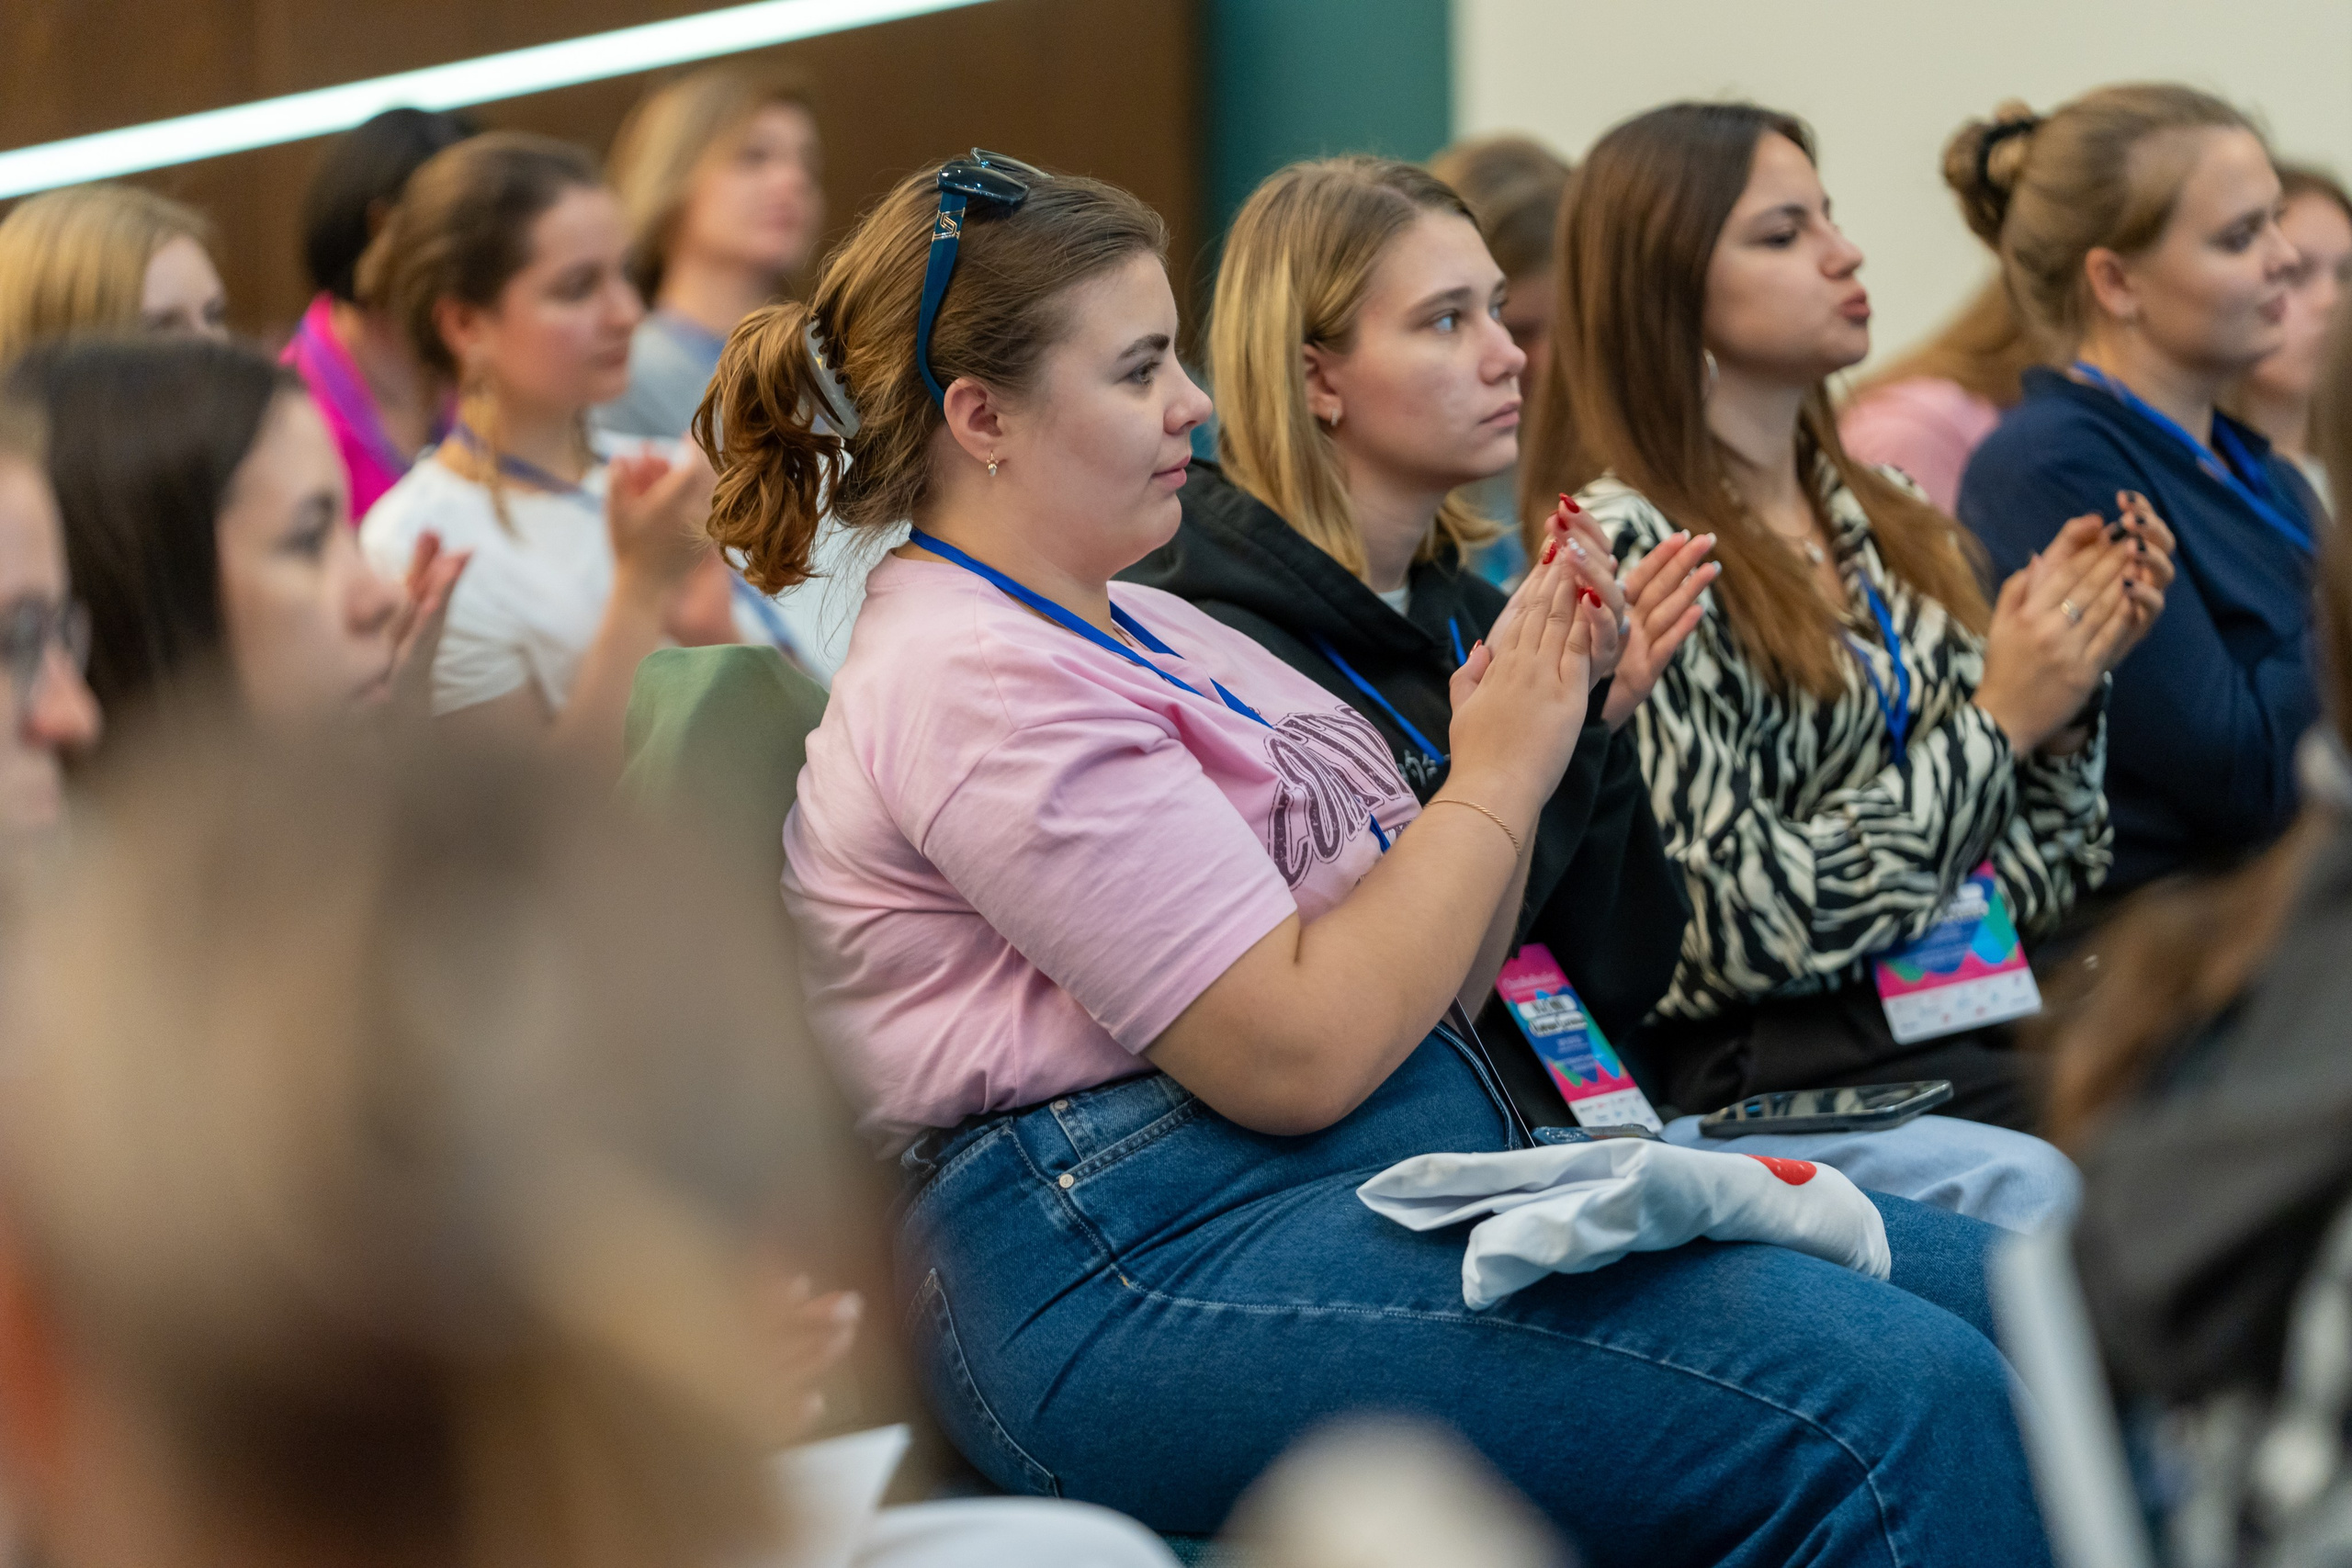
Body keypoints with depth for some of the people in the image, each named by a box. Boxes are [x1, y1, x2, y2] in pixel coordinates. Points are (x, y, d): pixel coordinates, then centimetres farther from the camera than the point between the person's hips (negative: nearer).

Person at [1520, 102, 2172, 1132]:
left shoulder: (1889, 528, 16)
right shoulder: (1628, 549, -6)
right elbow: (1738, 925, -13)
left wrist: (2069, 694, 0)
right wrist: (1997, 725, -9)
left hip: (1985, 1028, 7)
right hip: (1791, 1068, -7)